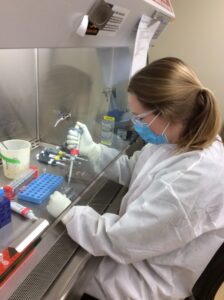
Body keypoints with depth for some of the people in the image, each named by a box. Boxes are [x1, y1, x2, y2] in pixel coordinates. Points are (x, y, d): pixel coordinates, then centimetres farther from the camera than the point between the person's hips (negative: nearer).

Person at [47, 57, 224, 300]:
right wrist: (91, 149, -2)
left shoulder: (193, 179, -37)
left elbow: (119, 240, -28)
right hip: (138, 242, 7)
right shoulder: (186, 138, -10)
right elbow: (132, 170, 7)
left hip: (148, 278, -7)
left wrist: (66, 211, -18)